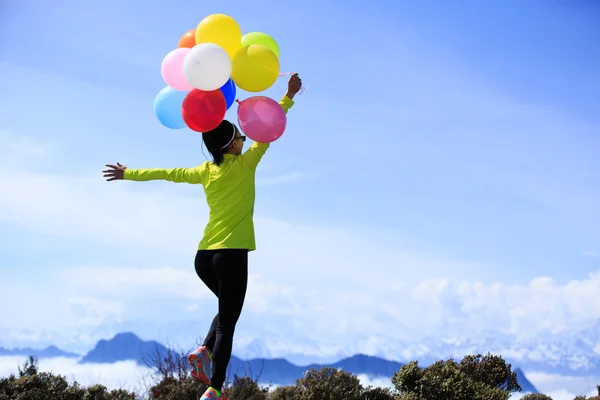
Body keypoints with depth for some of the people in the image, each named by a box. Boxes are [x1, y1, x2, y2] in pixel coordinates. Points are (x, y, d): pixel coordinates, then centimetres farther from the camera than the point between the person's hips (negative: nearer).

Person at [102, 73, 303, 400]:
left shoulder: (205, 171, 11)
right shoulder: (244, 165, -2)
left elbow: (167, 173, 21)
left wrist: (128, 174, 32)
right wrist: (289, 96, 5)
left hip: (204, 255, 6)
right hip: (231, 252, -6)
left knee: (227, 311, 27)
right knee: (227, 323, -3)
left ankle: (204, 351, 6)